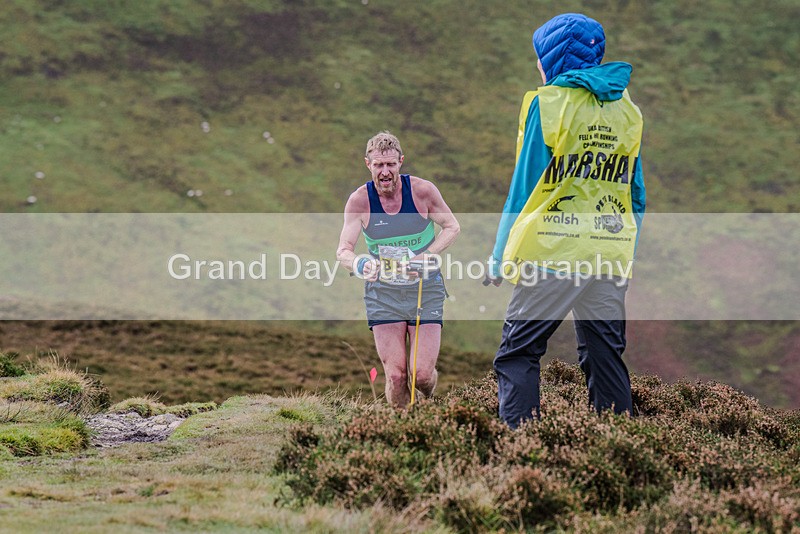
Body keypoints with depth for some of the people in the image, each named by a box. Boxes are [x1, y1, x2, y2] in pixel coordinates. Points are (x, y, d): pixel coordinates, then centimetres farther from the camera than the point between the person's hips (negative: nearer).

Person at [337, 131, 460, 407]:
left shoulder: (422, 190, -10)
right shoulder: (359, 200, -8)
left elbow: (452, 226, 2)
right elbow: (343, 250, -10)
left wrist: (427, 256, -15)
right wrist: (358, 264, -34)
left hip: (425, 290, -1)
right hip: (382, 293, 1)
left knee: (422, 374, -7)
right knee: (395, 375, -7)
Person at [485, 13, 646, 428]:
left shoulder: (548, 102, -4)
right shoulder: (627, 110, 12)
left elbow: (524, 186, -5)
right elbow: (635, 194, 15)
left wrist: (499, 257, 0)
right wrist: (628, 254, 22)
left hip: (553, 253, -5)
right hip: (611, 253, 5)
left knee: (518, 352, -1)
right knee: (605, 355, 11)